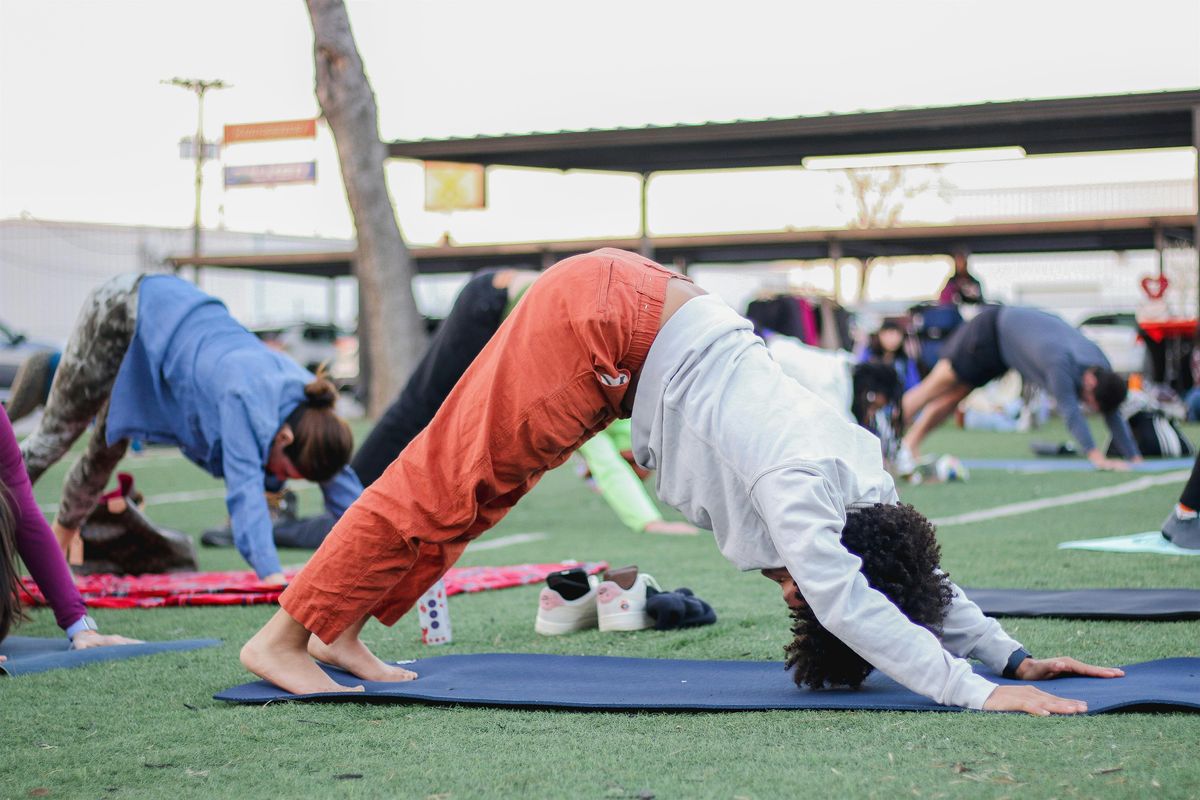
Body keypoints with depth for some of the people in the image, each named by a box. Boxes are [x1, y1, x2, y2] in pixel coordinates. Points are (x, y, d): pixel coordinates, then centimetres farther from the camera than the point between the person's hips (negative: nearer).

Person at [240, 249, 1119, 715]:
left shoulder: (861, 476, -3)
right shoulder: (798, 485, -27)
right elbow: (847, 602, -37)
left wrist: (1012, 658, 0)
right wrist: (975, 692, -39)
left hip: (634, 319, 8)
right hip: (598, 318, -8)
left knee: (479, 487, 14)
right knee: (448, 478, -3)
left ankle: (342, 635, 23)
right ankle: (283, 638, 5)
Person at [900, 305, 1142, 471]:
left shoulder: (1101, 366, -19)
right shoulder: (1060, 363, -42)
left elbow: (1114, 416, -13)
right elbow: (1070, 411, -48)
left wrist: (1135, 459, -18)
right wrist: (1097, 457, -53)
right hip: (991, 328, -7)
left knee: (952, 398, 12)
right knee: (937, 387, 3)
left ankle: (909, 446, 21)